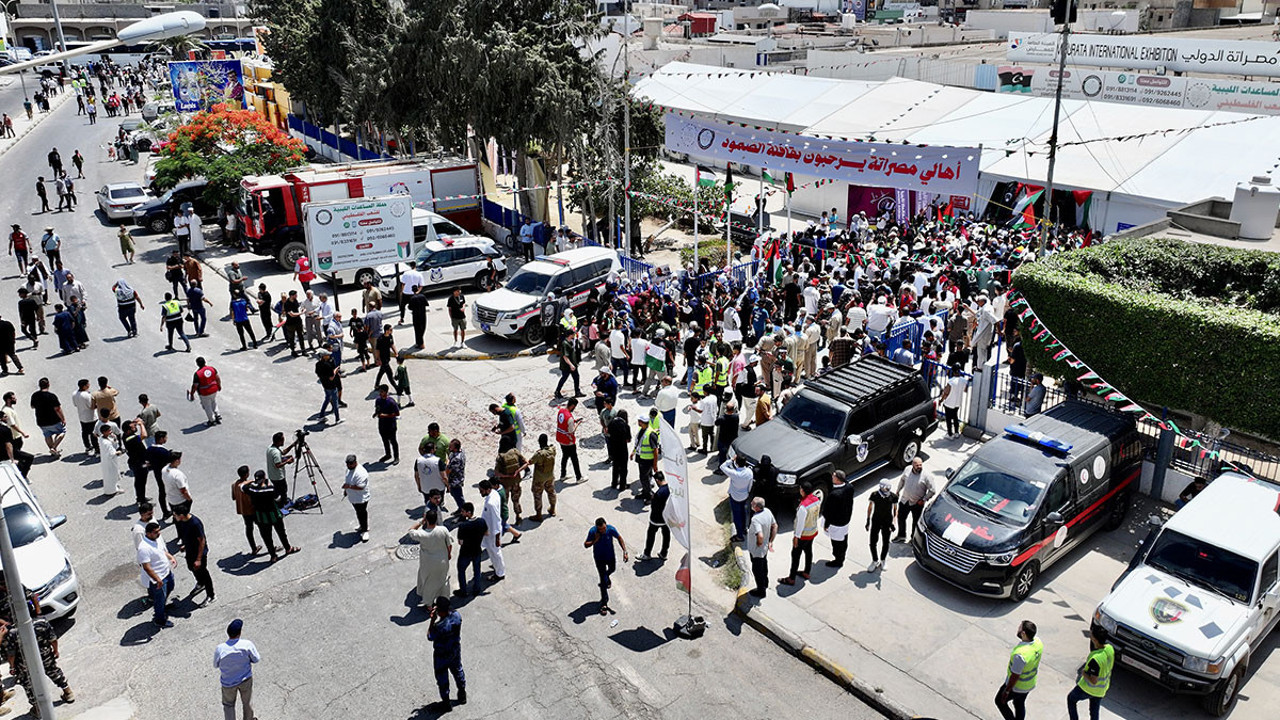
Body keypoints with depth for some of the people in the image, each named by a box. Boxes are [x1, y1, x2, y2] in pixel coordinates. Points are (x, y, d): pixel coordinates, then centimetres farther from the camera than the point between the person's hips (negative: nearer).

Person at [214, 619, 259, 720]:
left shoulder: (220, 649, -29)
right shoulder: (247, 645, -28)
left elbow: (216, 665, -10)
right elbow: (256, 660, -11)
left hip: (228, 682, -1)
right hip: (246, 680, 1)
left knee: (228, 705, 25)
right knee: (247, 702, 26)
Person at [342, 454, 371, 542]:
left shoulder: (361, 473, -31)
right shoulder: (349, 469, 0)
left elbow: (360, 487, -32)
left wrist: (349, 486, -32)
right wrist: (345, 484, 10)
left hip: (361, 499, -9)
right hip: (353, 497, 9)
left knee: (362, 514, 5)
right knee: (358, 513, 25)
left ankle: (365, 531, 19)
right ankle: (362, 526, 43)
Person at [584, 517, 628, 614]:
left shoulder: (611, 529, -26)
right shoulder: (592, 531, -28)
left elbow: (619, 538, -9)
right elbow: (586, 545, -18)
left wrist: (625, 551, -15)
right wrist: (595, 541, -36)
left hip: (610, 555, 2)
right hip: (599, 558, -2)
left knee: (612, 569, 31)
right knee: (603, 581, 0)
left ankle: (606, 578, 68)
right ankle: (604, 603, 13)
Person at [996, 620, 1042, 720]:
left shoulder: (1020, 654, -42)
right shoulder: (1038, 642, -18)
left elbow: (1015, 676, -29)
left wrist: (1006, 691, -13)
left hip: (1017, 685, -7)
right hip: (1030, 683, 7)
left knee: (1000, 701, 20)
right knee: (1019, 704, 29)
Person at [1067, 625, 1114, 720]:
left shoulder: (1095, 659, -38)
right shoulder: (1110, 648, -13)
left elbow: (1093, 681, -30)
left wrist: (1083, 672, -13)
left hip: (1088, 689, -7)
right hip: (1102, 690, 7)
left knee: (1071, 698, 22)